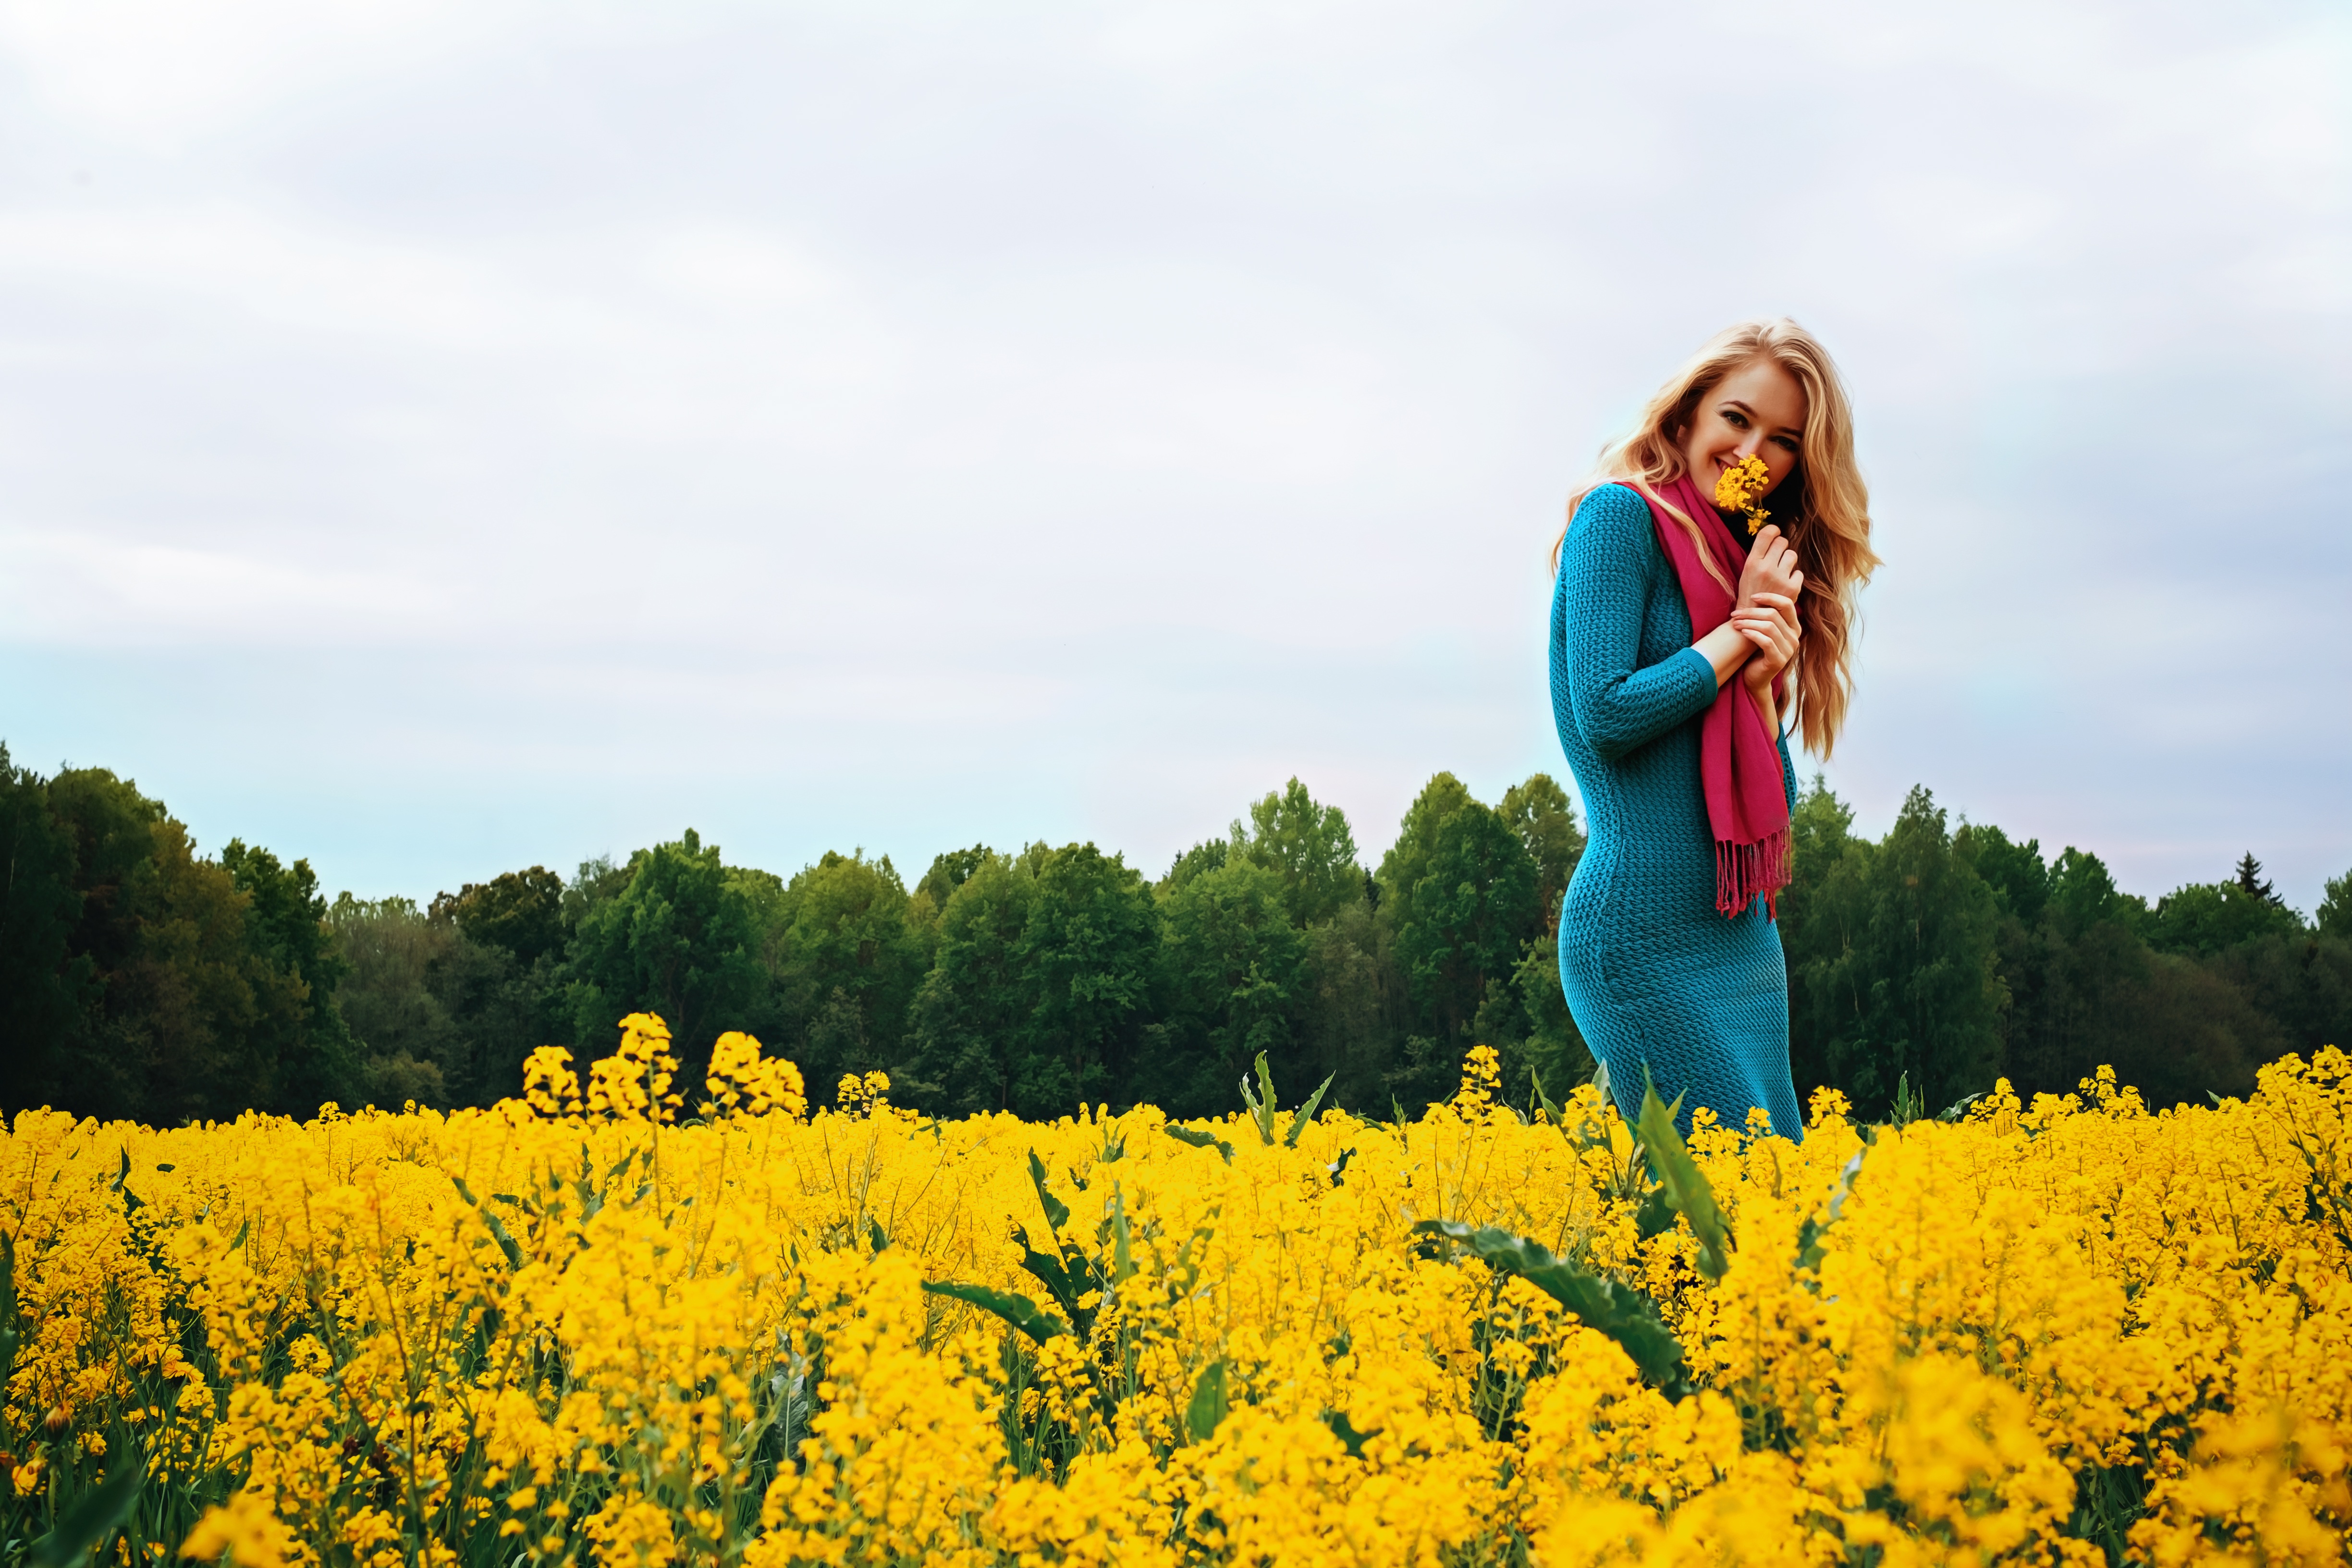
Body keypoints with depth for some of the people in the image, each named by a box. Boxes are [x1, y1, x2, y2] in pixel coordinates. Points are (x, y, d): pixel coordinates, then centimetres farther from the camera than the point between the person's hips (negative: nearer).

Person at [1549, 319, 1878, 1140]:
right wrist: (1738, 631, -7)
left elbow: (1777, 800, 11)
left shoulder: (1757, 561, 16)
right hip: (1646, 940, -8)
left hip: (1747, 940, 8)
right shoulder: (1620, 516, -5)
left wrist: (1764, 677, -7)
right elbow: (1604, 714, -15)